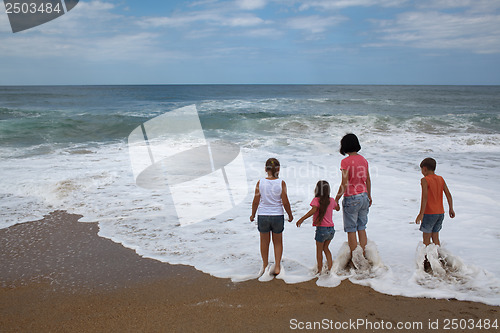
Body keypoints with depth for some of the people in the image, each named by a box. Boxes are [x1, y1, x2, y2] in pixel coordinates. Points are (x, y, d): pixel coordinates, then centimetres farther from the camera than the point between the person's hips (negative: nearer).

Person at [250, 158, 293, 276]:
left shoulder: (260, 182, -7)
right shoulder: (281, 183, -10)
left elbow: (256, 201, -3)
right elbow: (285, 202, -8)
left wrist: (253, 214, 12)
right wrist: (290, 215, 8)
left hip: (263, 216, 1)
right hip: (278, 216, -1)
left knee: (265, 241, 19)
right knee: (278, 242, 18)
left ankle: (265, 265, 33)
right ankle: (277, 267, 17)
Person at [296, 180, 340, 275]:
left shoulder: (316, 200, -11)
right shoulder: (332, 200, 6)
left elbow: (313, 210, -29)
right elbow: (338, 208, 25)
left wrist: (302, 219, -29)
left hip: (321, 229, -5)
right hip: (331, 229, 5)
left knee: (319, 250, 13)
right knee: (325, 248, 23)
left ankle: (319, 269, 20)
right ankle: (330, 267, 20)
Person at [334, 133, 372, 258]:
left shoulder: (346, 161, -15)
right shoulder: (363, 160, 5)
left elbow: (344, 184, -17)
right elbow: (368, 180, 12)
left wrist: (336, 199, -8)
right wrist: (369, 196, 24)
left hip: (351, 198, -6)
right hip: (363, 197, 7)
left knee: (351, 230, 4)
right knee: (362, 229, 16)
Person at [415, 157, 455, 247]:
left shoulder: (425, 180, -12)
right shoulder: (441, 179, 7)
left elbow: (425, 197, -20)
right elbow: (448, 194, 7)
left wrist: (421, 213, -21)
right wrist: (451, 209, 16)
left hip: (429, 213, -6)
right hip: (440, 213, 6)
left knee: (426, 238, 4)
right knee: (435, 237, 16)